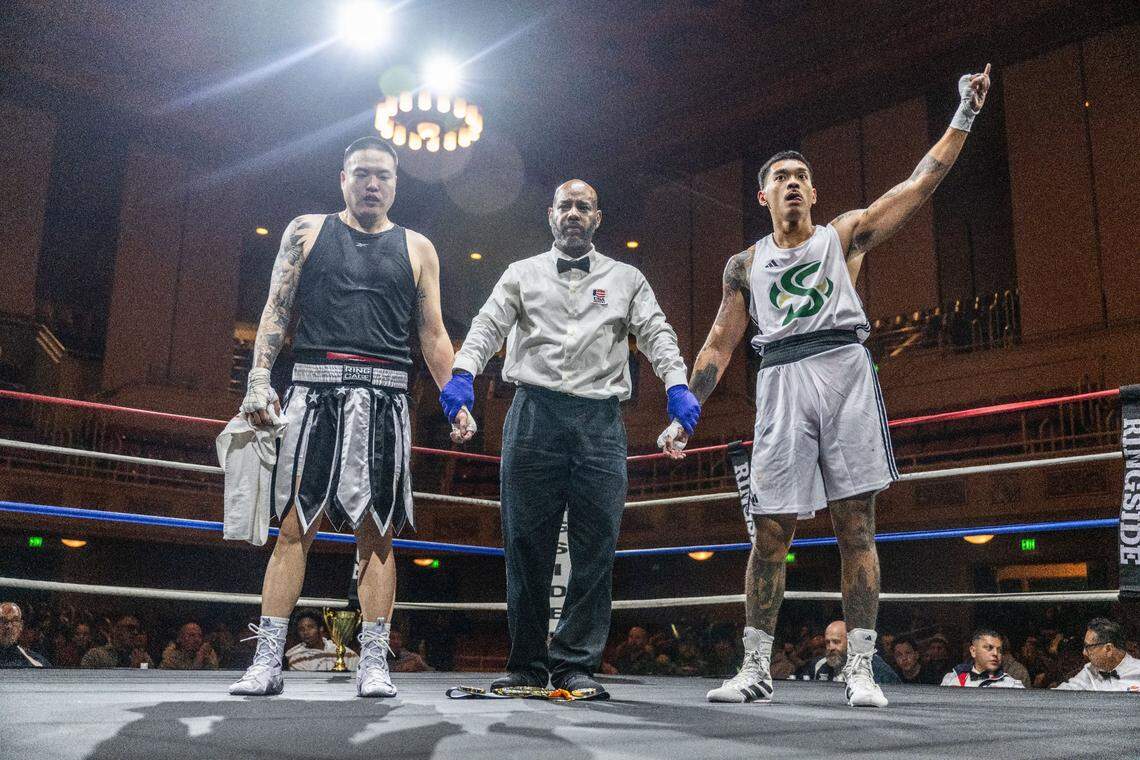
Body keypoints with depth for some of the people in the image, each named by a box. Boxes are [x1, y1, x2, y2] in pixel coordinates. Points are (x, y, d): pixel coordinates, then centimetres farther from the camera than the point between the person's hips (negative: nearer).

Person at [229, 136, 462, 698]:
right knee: (294, 525, -4)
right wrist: (259, 378, -5)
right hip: (314, 389, 0)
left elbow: (433, 335, 14)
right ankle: (267, 661, 1)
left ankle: (374, 662, 5)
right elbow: (277, 309, 8)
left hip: (384, 398, 1)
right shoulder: (306, 231, 15)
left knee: (377, 533, 0)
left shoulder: (417, 249, 16)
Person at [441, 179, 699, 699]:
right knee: (526, 544, 0)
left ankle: (576, 664, 5)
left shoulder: (625, 279, 18)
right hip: (534, 414, 0)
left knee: (596, 547, -4)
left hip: (600, 420, 0)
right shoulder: (523, 274, 18)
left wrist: (677, 384, -13)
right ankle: (527, 666, 10)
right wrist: (463, 372, -15)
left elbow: (656, 334, 5)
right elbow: (489, 326, 5)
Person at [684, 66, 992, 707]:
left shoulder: (845, 235, 15)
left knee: (856, 529, -2)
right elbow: (720, 345, 16)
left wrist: (964, 117, 7)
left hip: (845, 371, -1)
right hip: (781, 384, 1)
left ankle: (861, 670, 4)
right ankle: (757, 671, 9)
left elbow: (922, 182, 12)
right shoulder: (745, 265, 18)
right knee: (771, 534, 0)